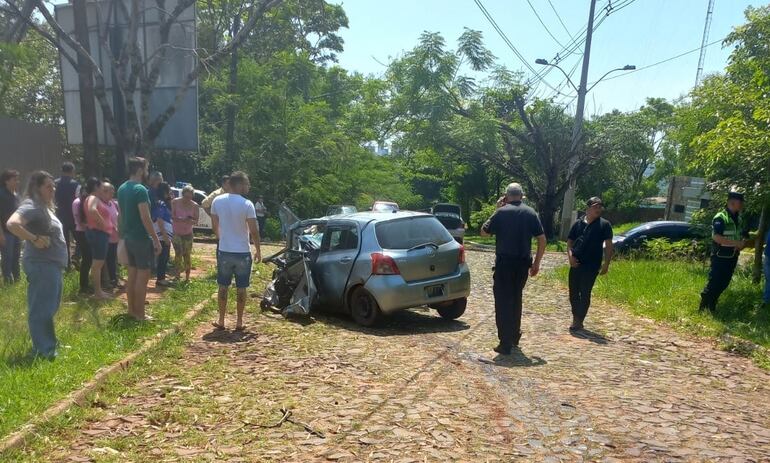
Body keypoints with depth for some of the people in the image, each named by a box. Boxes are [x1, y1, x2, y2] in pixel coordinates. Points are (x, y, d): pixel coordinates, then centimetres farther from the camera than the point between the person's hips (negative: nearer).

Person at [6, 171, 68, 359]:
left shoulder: (44, 207, 16)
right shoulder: (31, 206, -14)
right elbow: (12, 224, -31)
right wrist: (35, 239, -25)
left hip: (52, 264, 11)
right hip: (41, 265, -11)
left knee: (49, 307, 19)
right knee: (41, 309, -4)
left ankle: (46, 345, 31)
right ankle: (44, 351, 1)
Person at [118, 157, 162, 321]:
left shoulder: (122, 189, 10)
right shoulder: (140, 190, -19)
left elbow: (121, 215, 17)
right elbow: (145, 218, -22)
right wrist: (156, 239, -17)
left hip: (128, 237, 9)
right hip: (141, 238, -9)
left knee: (132, 273, 15)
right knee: (143, 276, -2)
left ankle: (131, 309, 23)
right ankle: (140, 314, 3)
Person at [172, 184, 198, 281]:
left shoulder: (194, 206, -7)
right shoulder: (175, 202, -10)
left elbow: (196, 221, -5)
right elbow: (172, 216, -14)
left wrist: (191, 221, -29)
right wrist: (183, 220, -32)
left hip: (188, 233, 1)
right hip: (176, 233, -1)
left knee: (187, 255, 3)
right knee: (178, 253, -10)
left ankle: (187, 277, 12)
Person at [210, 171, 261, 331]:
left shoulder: (217, 201, -1)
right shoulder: (247, 204, -14)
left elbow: (215, 226, 8)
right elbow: (254, 231, -13)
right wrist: (258, 251, 0)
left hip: (224, 251, 3)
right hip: (242, 253, -3)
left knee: (223, 287, 14)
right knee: (241, 288, 8)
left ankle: (221, 321, 19)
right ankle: (239, 322, 14)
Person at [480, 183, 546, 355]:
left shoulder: (501, 212, -6)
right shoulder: (530, 213, 3)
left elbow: (484, 232, 5)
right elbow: (542, 239, 0)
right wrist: (536, 262, 8)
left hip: (504, 262, -4)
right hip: (523, 263, 4)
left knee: (503, 301, 1)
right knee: (516, 298, 21)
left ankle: (505, 344, -2)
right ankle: (515, 336, 31)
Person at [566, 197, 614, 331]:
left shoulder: (604, 225, 0)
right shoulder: (578, 223, 8)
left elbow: (608, 245, -2)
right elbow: (570, 242, 12)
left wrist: (606, 264, -10)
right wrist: (570, 255, -6)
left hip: (592, 265, -3)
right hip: (576, 264, 4)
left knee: (585, 293, 0)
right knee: (573, 292, 9)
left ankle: (579, 321, 9)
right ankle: (576, 318, 25)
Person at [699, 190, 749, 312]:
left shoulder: (740, 218, 10)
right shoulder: (720, 217, -15)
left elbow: (745, 235, 19)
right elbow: (716, 237, -25)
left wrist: (743, 243, -3)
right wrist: (735, 243, -24)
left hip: (733, 257, 8)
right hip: (720, 256, -8)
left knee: (724, 282, 11)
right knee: (714, 282, -6)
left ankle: (712, 305, 22)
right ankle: (703, 306, 3)